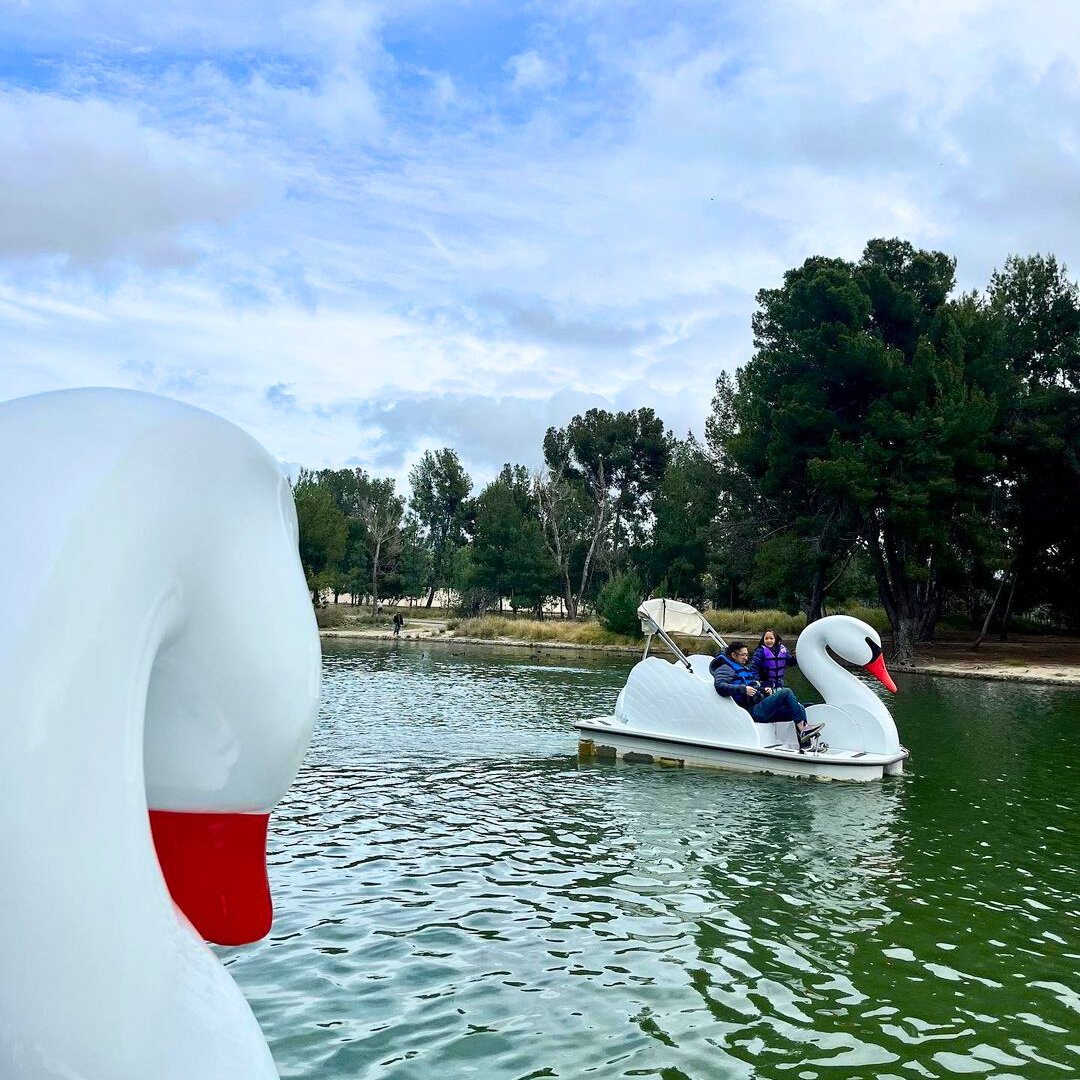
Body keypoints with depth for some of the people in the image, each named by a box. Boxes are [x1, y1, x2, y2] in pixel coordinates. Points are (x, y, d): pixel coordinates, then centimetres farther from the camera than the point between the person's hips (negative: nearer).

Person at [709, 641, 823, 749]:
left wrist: (764, 689, 11)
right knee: (786, 692, -19)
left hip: (761, 706, 9)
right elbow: (720, 686, -20)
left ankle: (805, 746, -13)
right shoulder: (725, 668, -1)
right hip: (753, 711, -9)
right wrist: (743, 689, -26)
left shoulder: (743, 669, 29)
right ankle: (802, 728, -21)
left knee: (799, 709, -3)